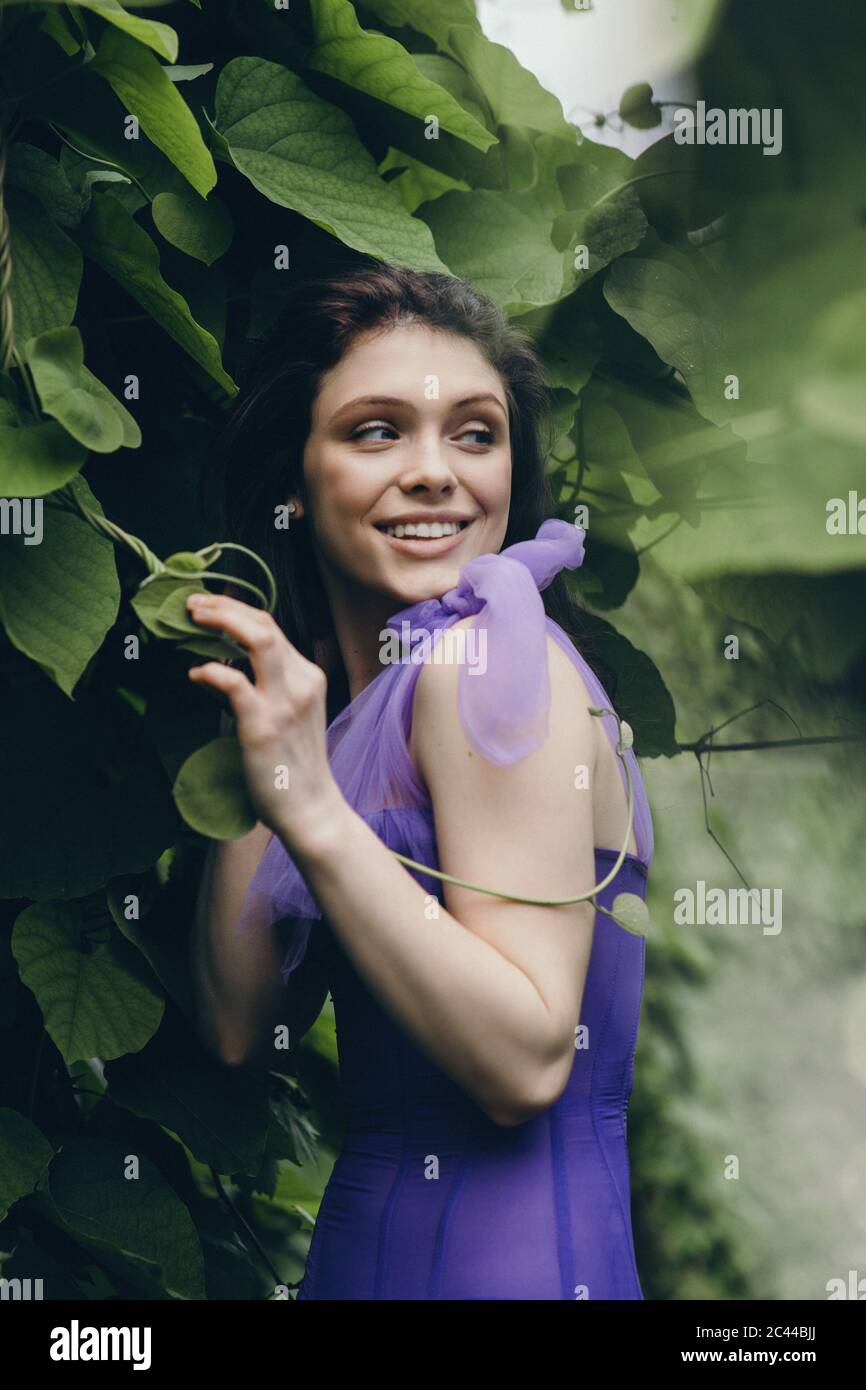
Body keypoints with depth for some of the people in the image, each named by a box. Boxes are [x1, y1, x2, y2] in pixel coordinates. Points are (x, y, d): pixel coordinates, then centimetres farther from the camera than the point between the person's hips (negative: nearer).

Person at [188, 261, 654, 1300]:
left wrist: (311, 813, -27)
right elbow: (242, 1029, 0)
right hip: (363, 1246, 8)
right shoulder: (333, 686, 6)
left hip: (503, 1257, -8)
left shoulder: (495, 649, -17)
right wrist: (251, 742, -2)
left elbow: (525, 1062, -22)